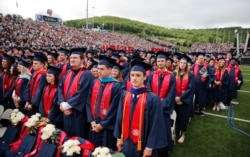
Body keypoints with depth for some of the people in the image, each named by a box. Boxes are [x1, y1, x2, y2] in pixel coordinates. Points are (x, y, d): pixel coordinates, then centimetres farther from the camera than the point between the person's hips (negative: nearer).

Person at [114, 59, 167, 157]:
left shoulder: (153, 99, -15)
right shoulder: (125, 95, -1)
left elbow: (155, 125, -13)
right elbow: (120, 118, 6)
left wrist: (150, 147, -11)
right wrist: (119, 138, 7)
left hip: (143, 145, -4)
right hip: (126, 143, 4)